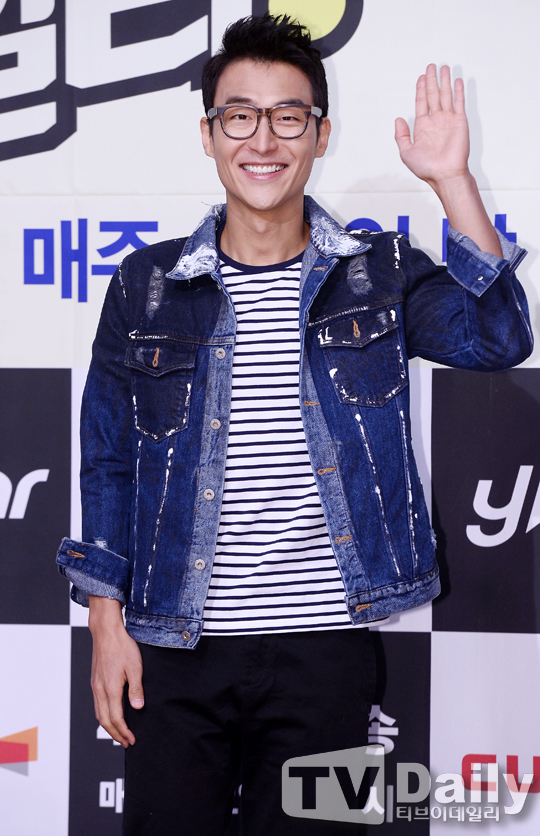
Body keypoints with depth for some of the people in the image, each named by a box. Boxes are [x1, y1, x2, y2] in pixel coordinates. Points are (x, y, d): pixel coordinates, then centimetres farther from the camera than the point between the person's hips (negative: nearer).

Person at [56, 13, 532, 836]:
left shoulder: (378, 274, 3)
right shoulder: (146, 286, 4)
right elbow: (108, 460, 7)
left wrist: (452, 181, -19)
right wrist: (107, 621, 2)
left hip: (325, 647, 0)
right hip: (176, 649, 1)